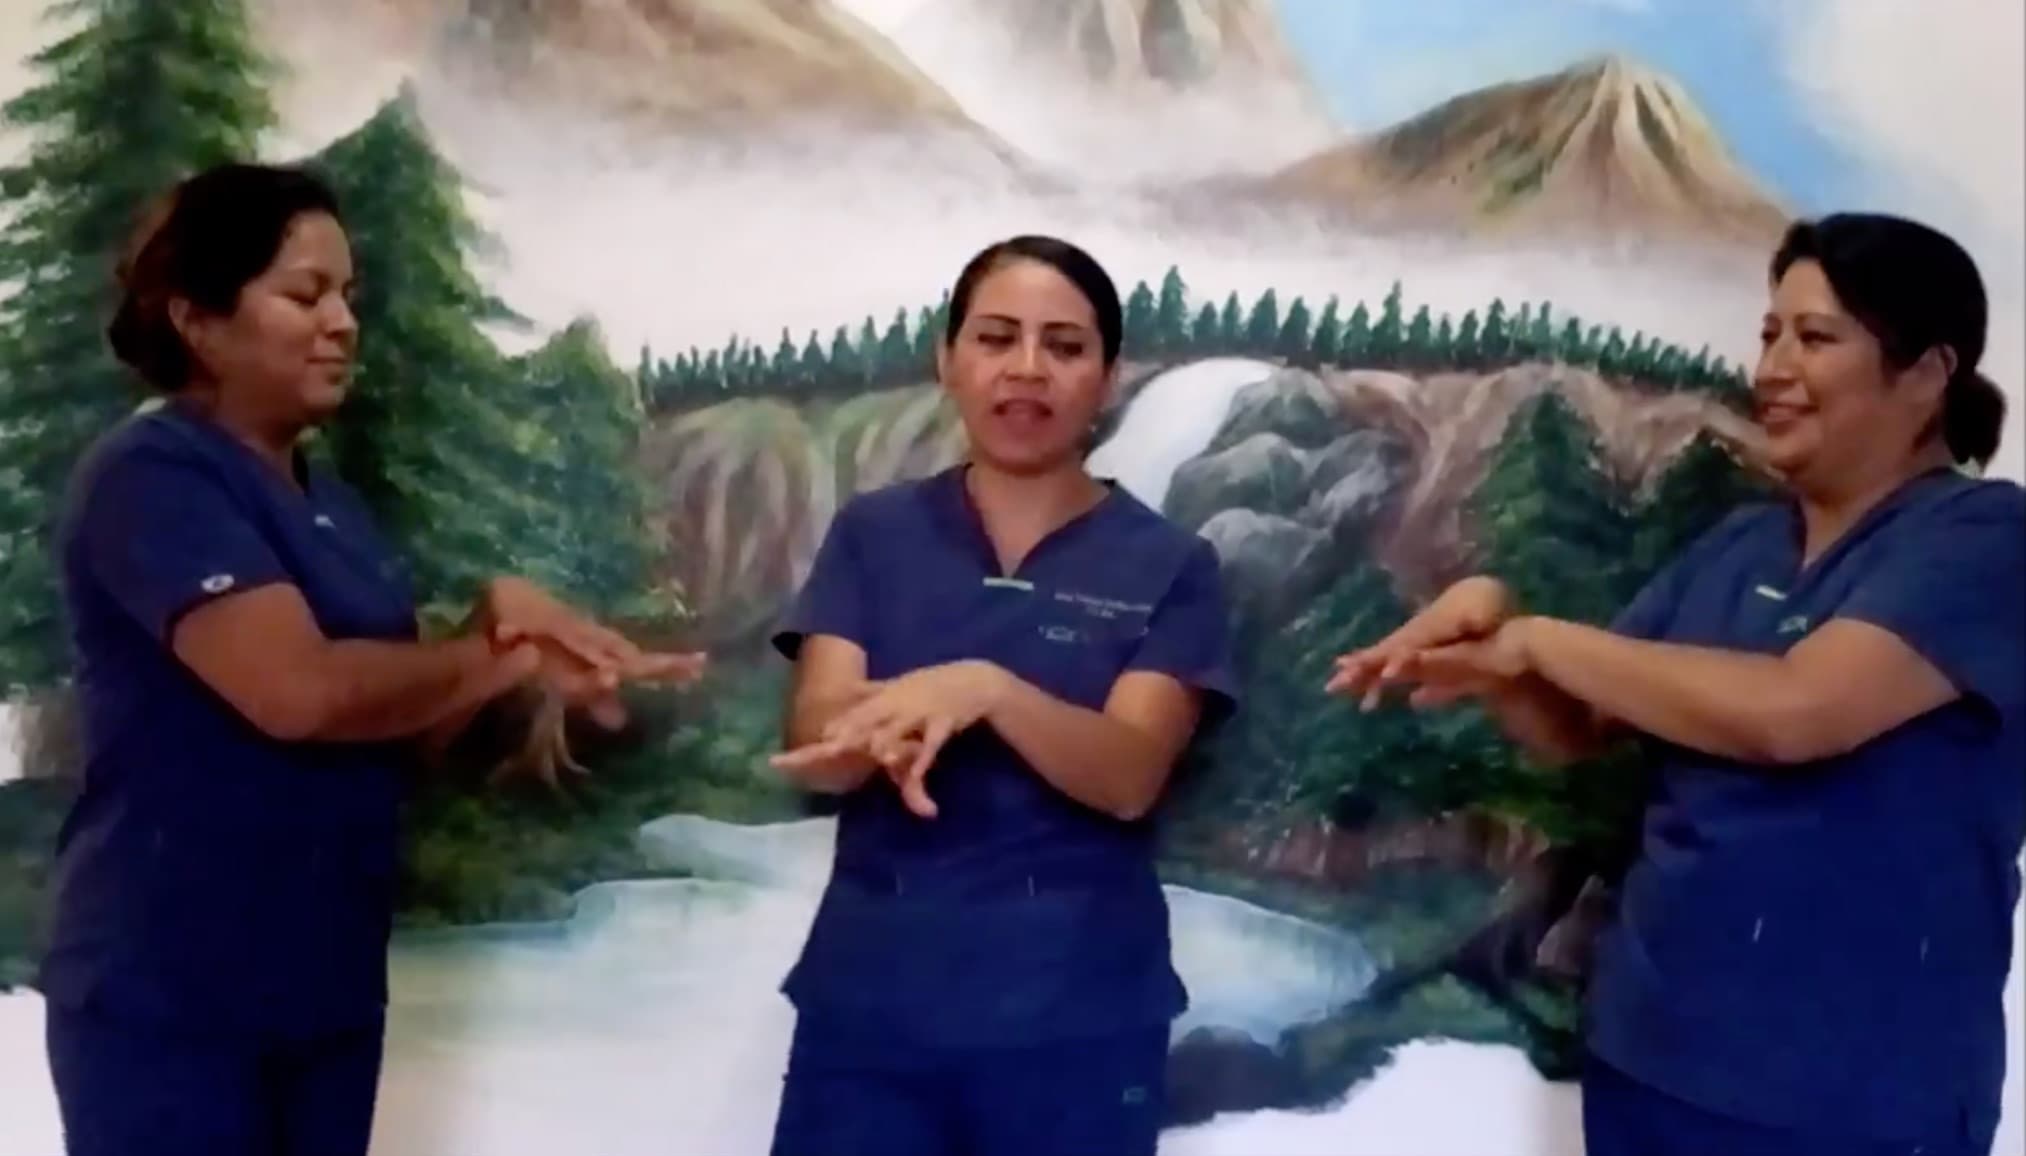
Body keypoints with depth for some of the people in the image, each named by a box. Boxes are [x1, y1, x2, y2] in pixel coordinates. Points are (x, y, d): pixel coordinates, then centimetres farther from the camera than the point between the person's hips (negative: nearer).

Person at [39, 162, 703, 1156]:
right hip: (168, 996, -7)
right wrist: (509, 656, -12)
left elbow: (403, 723, 12)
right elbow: (301, 690, -26)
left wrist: (497, 621, -7)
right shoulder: (148, 476, -13)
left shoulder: (331, 505, 12)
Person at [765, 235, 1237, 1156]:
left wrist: (983, 687, -30)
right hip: (870, 996, 1)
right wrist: (896, 715, -28)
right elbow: (816, 748, -5)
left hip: (1074, 1011, -1)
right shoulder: (874, 534, 4)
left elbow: (1129, 778, -12)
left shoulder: (1168, 564, -1)